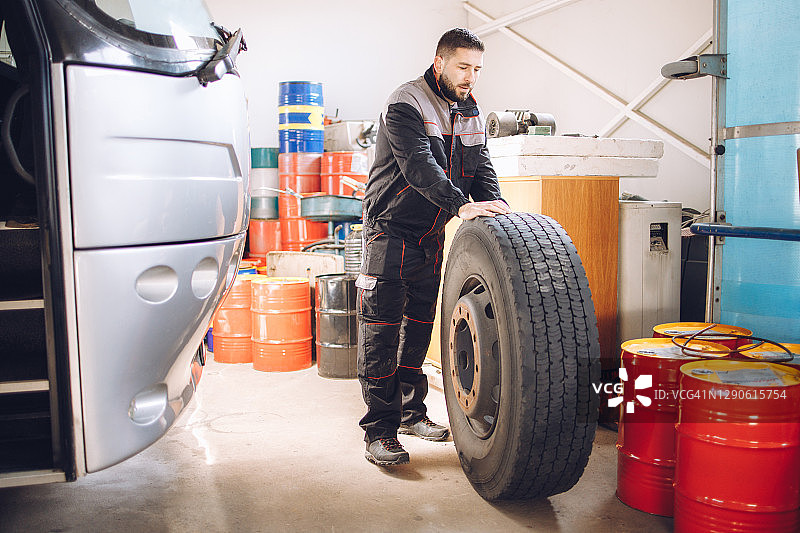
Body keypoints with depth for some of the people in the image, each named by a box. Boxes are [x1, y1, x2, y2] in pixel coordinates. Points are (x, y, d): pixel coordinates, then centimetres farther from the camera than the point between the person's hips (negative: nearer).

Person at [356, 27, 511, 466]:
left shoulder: (470, 112, 9)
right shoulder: (405, 105, -15)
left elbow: (480, 167, 1)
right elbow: (420, 166, -29)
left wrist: (495, 209, -18)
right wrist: (462, 206, -41)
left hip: (431, 233, 7)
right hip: (391, 229, -7)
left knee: (420, 322, 13)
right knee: (381, 327, -8)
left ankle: (411, 412, 26)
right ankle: (380, 429, -2)